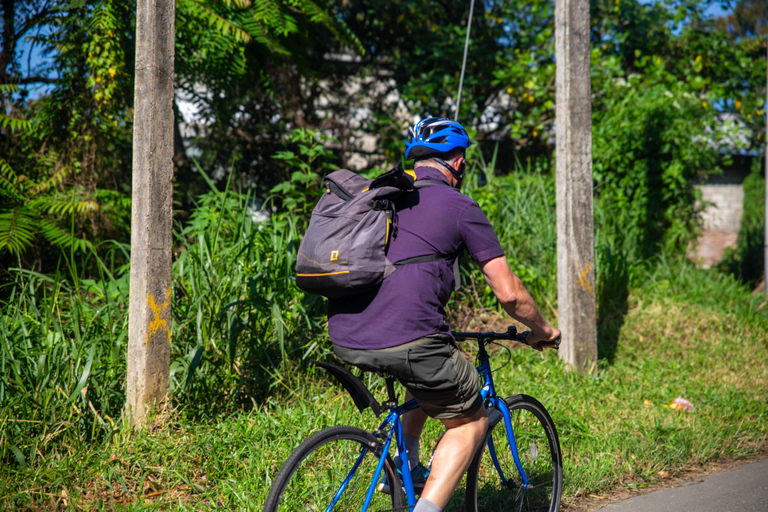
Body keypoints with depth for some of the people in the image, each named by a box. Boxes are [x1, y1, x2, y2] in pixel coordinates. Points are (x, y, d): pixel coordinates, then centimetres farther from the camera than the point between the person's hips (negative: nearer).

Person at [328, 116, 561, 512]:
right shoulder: (459, 207, 4)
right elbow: (508, 293, 3)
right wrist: (542, 330, 22)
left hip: (343, 341, 7)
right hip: (402, 342, -6)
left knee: (431, 361, 35)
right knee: (470, 422, 16)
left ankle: (405, 467, 26)